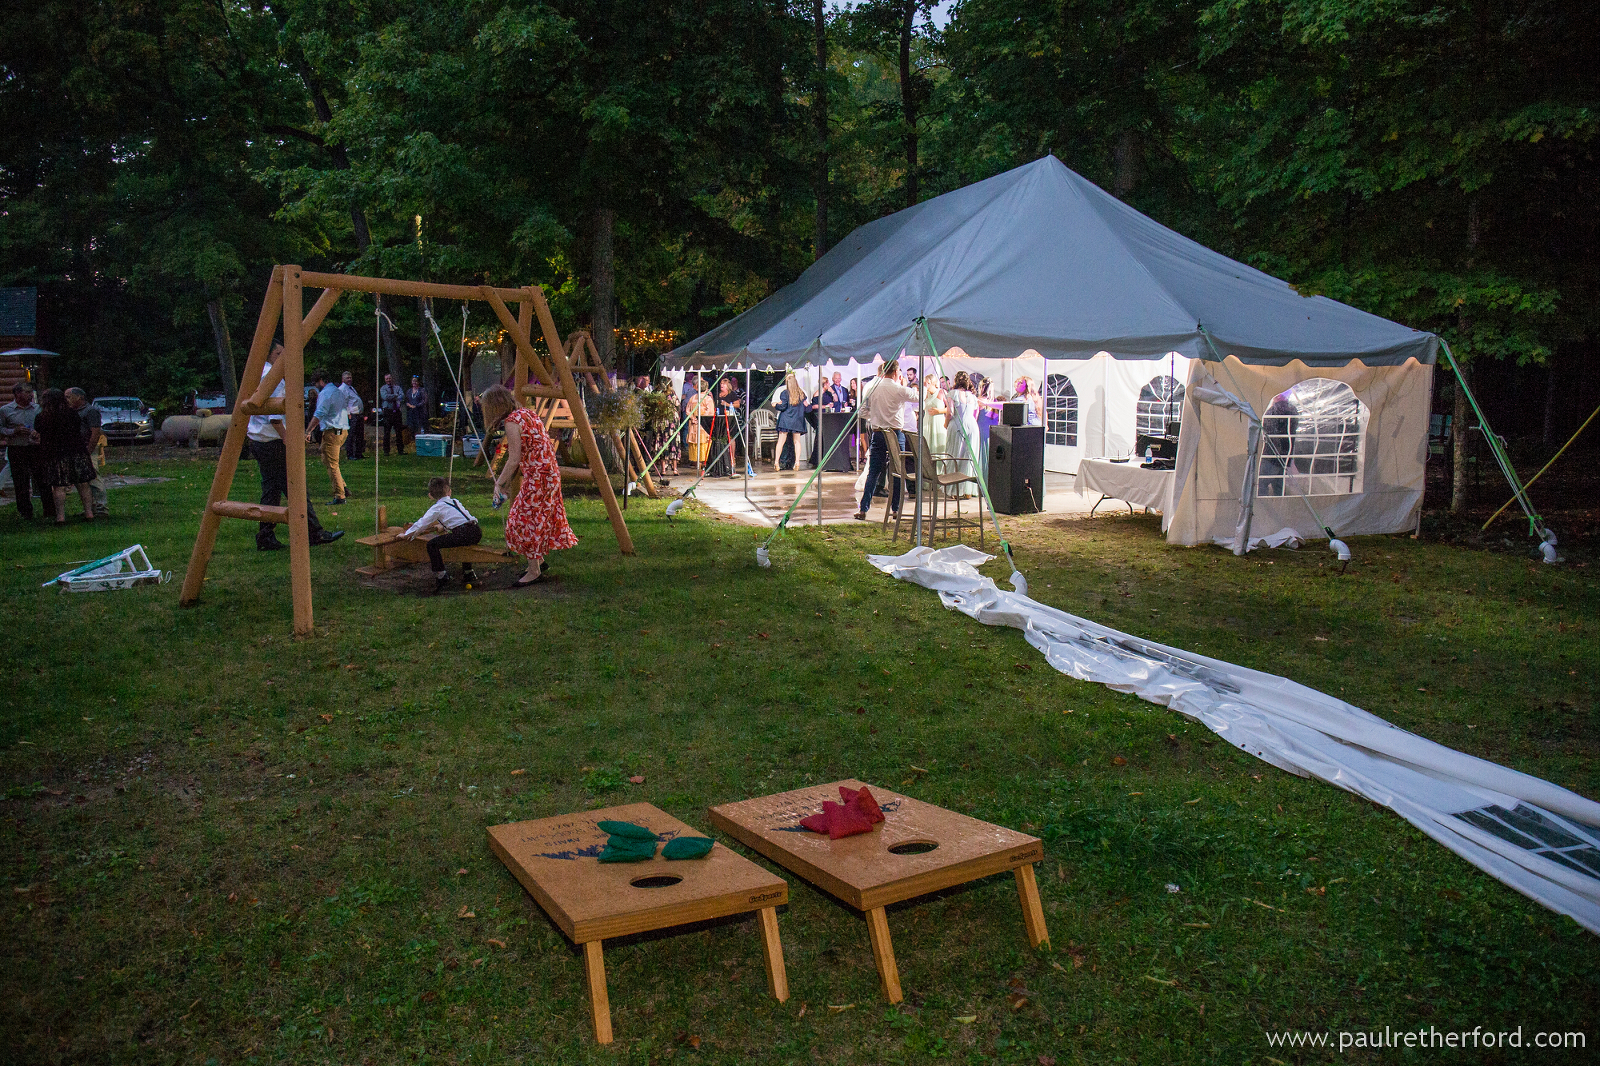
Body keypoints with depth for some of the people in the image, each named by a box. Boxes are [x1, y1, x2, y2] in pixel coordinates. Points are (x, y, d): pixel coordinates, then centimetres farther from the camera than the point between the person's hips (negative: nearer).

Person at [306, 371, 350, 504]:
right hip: (343, 430, 9)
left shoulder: (325, 393, -11)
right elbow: (348, 410, 25)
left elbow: (319, 414, -20)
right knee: (326, 460, 19)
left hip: (332, 432, -9)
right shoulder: (340, 391, 16)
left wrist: (308, 431, -20)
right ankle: (342, 487, 11)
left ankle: (339, 496, -6)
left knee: (332, 465, -5)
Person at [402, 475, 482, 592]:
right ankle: (468, 573, 41)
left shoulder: (437, 507, 6)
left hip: (464, 533, -8)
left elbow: (422, 523, 10)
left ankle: (441, 577, -3)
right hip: (477, 532, 8)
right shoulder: (455, 501, 26)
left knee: (432, 544, -1)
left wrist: (407, 534, 23)